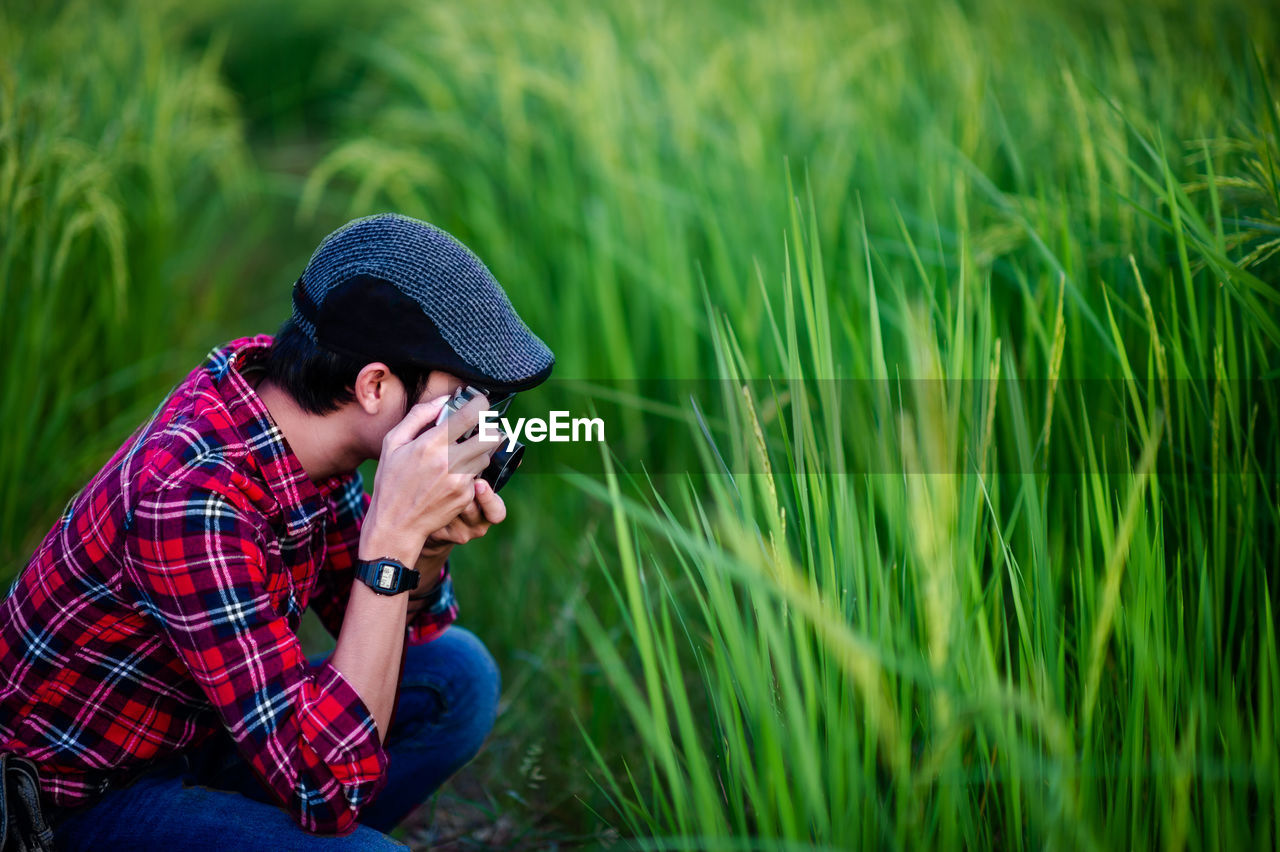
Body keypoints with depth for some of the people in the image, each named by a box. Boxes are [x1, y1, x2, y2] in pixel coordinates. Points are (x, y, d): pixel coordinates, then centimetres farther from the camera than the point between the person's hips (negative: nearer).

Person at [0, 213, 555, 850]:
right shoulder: (192, 495, -33)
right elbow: (329, 791, -34)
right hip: (87, 798, -8)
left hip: (188, 736, 8)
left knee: (457, 675, 1)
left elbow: (394, 626, 6)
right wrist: (392, 539, -34)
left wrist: (430, 544, -16)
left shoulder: (285, 395, -8)